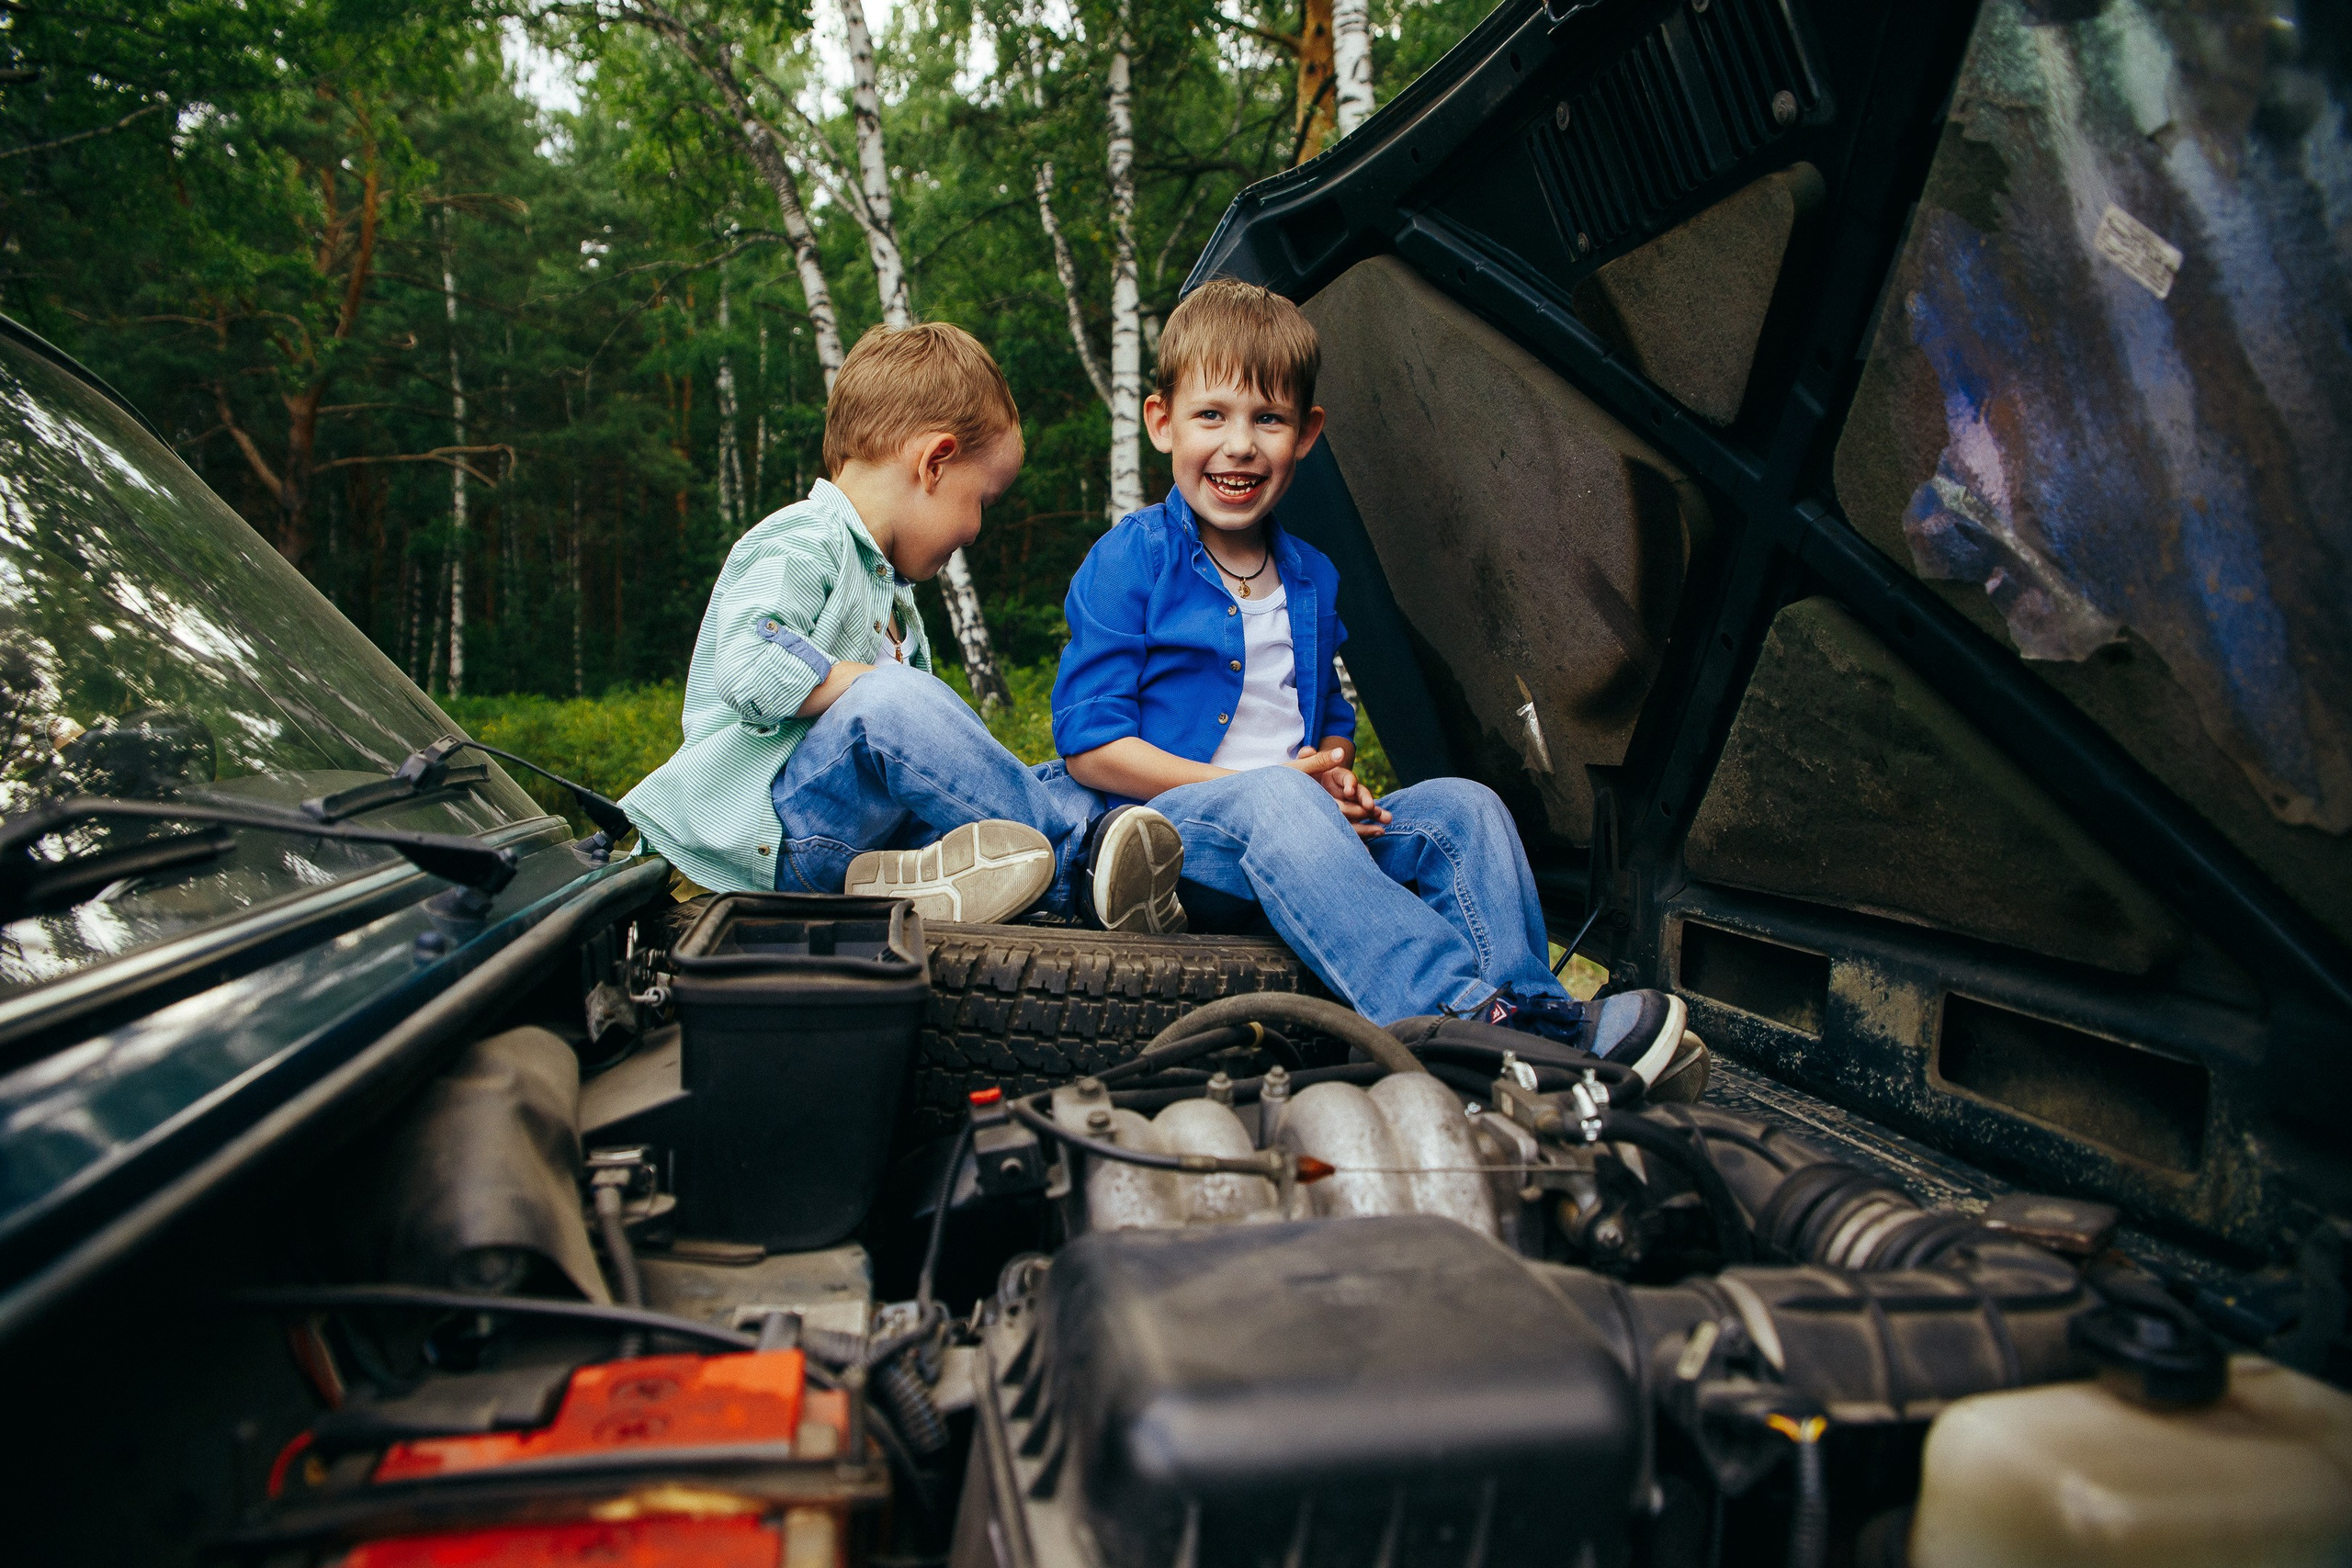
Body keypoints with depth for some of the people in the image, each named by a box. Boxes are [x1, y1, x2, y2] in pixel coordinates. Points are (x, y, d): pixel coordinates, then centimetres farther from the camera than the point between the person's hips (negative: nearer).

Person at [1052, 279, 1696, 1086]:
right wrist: (1244, 785, -17)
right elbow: (1089, 745, -12)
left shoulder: (1311, 578, 14)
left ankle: (1532, 1014, -21)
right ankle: (1451, 1014, -46)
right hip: (1166, 824, -6)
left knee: (1460, 806, -10)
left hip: (1294, 835, 7)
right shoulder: (1129, 562, -6)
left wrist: (1337, 781, -1)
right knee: (1275, 799, -37)